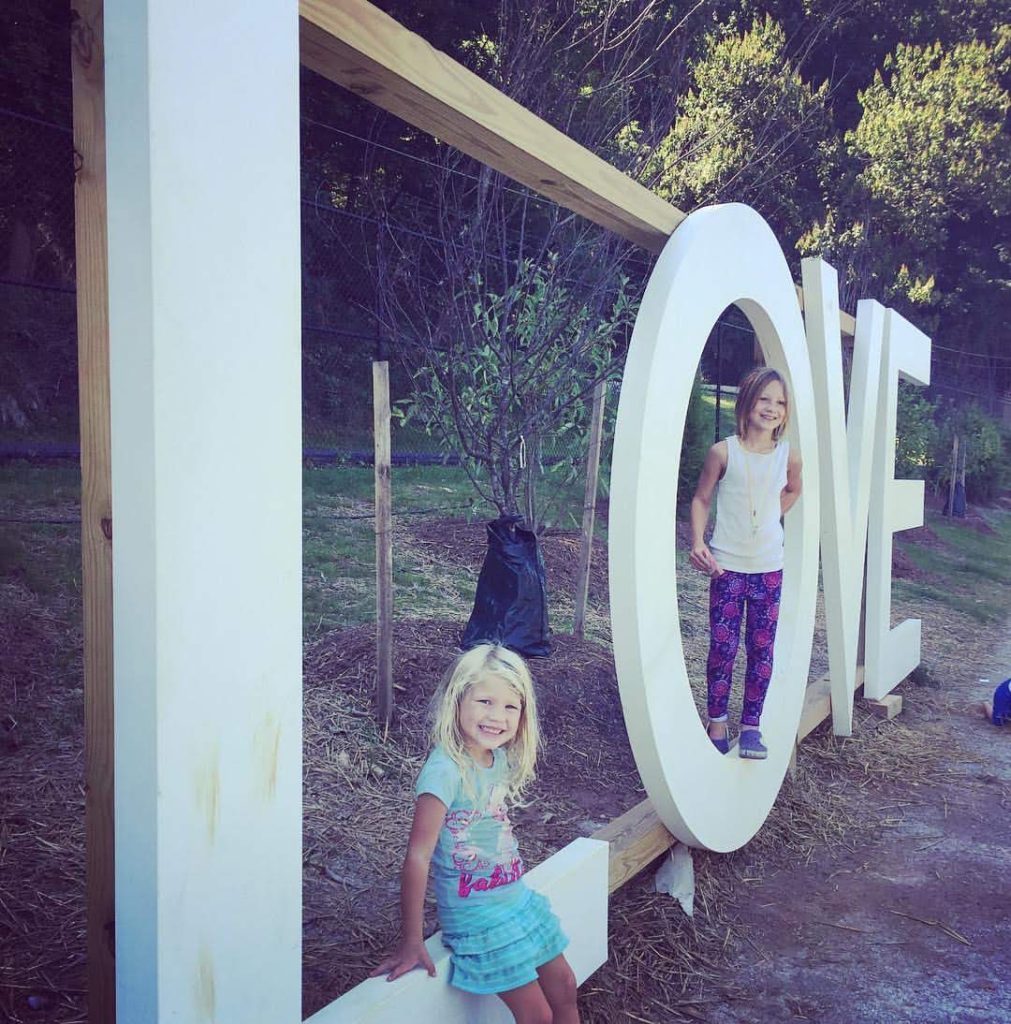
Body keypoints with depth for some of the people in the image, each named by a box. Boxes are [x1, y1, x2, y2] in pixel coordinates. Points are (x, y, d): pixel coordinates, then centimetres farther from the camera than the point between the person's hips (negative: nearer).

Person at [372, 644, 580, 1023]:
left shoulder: (500, 758, -3)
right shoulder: (445, 769, -26)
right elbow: (417, 858, -25)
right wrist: (411, 943, -21)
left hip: (520, 901, 7)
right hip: (479, 918, -7)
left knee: (564, 989, 17)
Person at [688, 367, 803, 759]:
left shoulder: (789, 457, -1)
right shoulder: (723, 452, -9)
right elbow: (701, 498, -1)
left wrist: (772, 518, 10)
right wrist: (698, 542, -13)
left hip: (769, 568, 3)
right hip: (728, 566, -3)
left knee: (762, 650, 6)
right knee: (722, 648, 1)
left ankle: (751, 727, 17)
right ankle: (717, 724, 15)